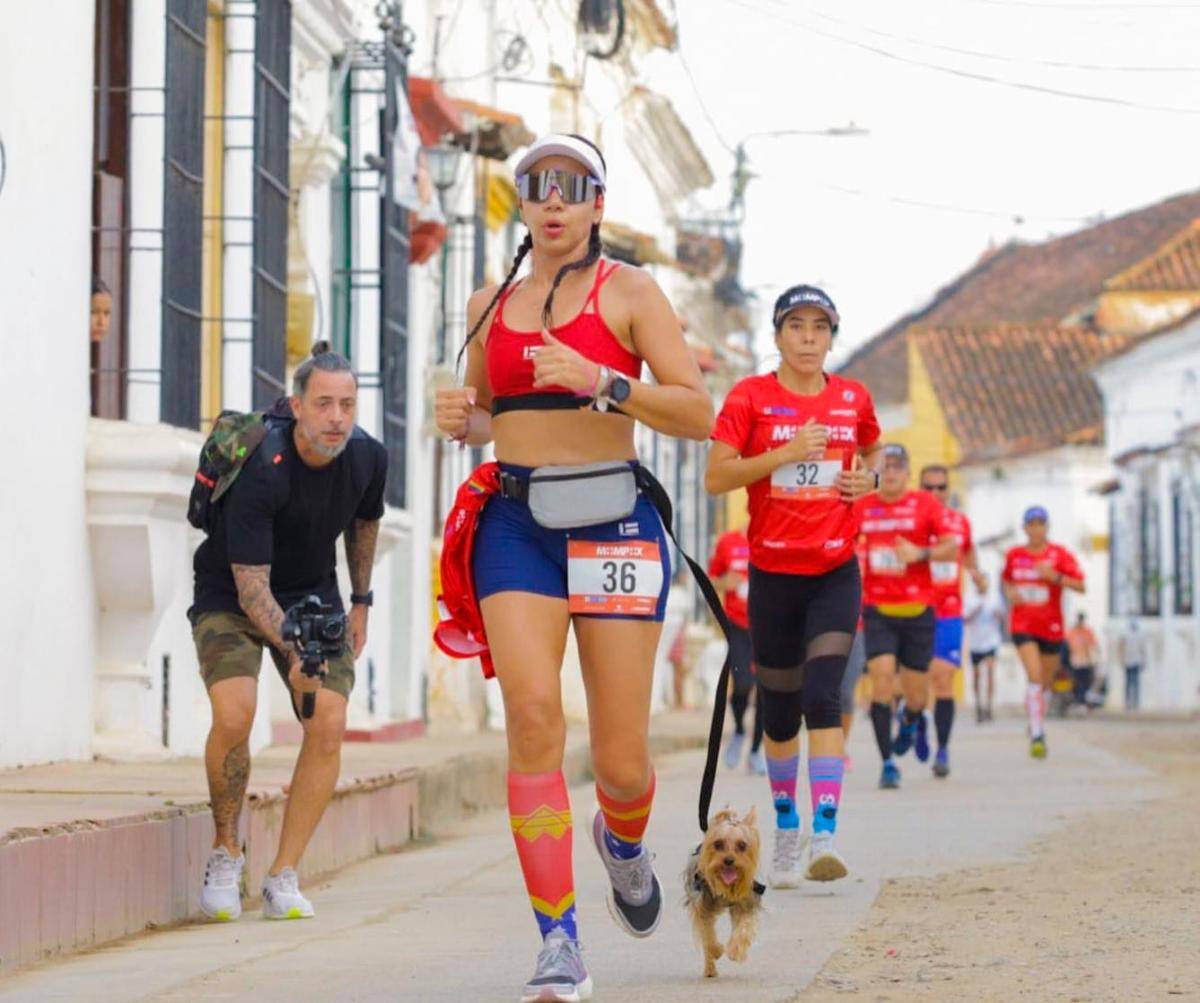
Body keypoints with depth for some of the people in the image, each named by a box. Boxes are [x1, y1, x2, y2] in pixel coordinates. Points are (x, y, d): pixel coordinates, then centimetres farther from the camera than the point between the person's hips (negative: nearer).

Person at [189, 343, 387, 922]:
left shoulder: (367, 457, -13)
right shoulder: (259, 471, -31)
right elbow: (250, 586, -31)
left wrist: (360, 603, 15)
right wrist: (295, 650, -45)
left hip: (312, 594, 5)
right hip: (228, 596, -5)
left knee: (329, 726, -14)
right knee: (234, 714, -27)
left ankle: (283, 876, -4)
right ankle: (225, 853, -4)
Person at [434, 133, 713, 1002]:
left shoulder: (628, 292, 2)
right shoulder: (489, 306, 14)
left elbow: (699, 414, -6)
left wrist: (598, 381, -19)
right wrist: (463, 422, 5)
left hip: (613, 519, -2)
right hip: (516, 522, 2)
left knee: (621, 759, -1)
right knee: (533, 714, -18)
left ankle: (624, 842, 38)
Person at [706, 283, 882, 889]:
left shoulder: (853, 400, 7)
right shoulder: (750, 397, -2)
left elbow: (871, 452, 27)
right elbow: (715, 479, -9)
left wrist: (868, 478, 4)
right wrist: (784, 453, -18)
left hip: (835, 572, 0)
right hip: (773, 573, 0)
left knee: (823, 697, -15)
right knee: (780, 708, 8)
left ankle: (825, 838, -21)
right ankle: (786, 827, 27)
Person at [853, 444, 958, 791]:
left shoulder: (925, 504, 1)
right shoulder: (862, 507, 7)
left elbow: (952, 547, -2)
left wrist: (921, 553, -17)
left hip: (917, 610, -1)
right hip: (878, 611, 1)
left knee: (915, 692, 5)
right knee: (882, 678, -16)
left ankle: (911, 722, 43)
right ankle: (888, 764, -12)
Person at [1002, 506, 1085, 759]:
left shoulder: (1059, 554, -4)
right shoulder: (1014, 555, 3)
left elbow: (1080, 586, -9)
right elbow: (1007, 581, 21)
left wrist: (1055, 576, -25)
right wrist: (1010, 594, -1)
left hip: (1051, 627, 1)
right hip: (1023, 626, -1)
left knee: (1044, 683, 13)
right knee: (1034, 676, -19)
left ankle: (1036, 724, 38)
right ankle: (1037, 735, -22)